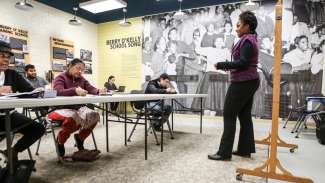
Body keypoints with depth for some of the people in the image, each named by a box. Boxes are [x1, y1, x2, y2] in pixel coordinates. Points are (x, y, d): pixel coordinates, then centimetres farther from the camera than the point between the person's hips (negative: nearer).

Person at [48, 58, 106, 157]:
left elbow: (91, 89, 1)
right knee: (73, 118, -37)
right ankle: (60, 140, -3)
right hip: (62, 108, -5)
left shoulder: (82, 79, 13)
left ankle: (80, 137, 6)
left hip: (78, 108, 5)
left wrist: (99, 91, -24)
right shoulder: (60, 78, -4)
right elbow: (59, 92, -23)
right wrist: (75, 90, -42)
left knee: (94, 115, -22)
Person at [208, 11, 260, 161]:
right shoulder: (250, 40, 22)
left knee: (229, 115, -8)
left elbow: (243, 62, -20)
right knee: (245, 116, 10)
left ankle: (224, 153, -3)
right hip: (249, 81, 11)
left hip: (242, 83, -11)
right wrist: (227, 66, 9)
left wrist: (222, 65, -15)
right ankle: (245, 149, 17)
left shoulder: (246, 40, -10)